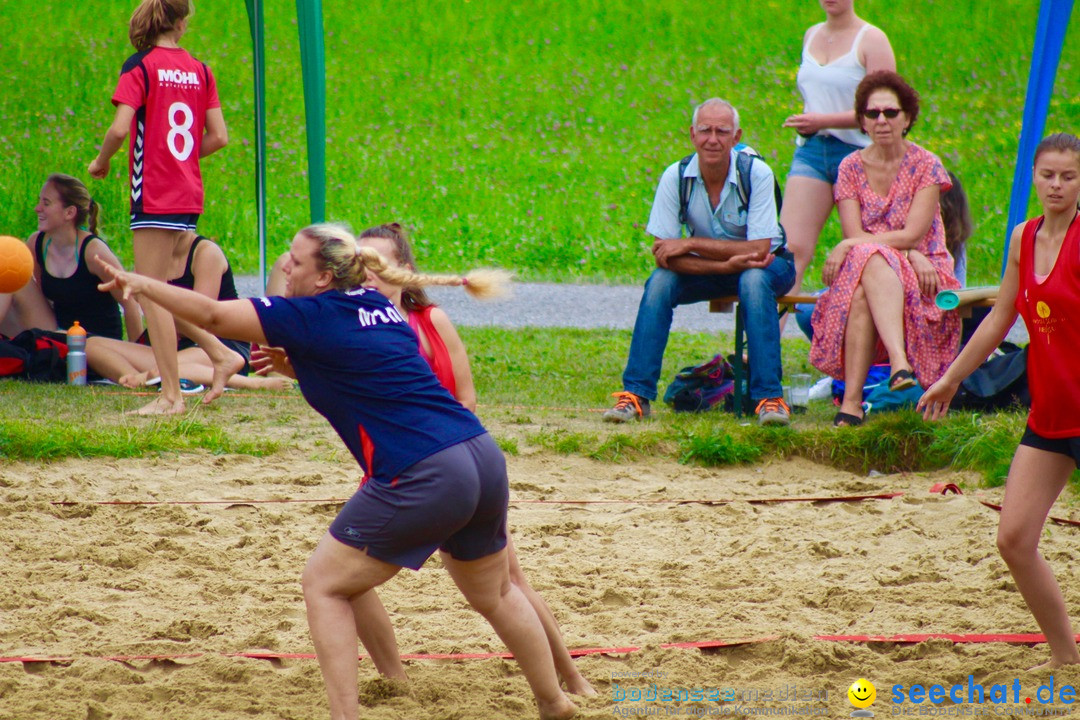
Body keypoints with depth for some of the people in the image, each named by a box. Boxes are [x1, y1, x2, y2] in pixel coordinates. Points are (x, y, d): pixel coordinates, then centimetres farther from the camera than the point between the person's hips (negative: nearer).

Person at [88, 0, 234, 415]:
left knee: (152, 294, -2)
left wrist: (100, 162, 1)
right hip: (189, 194, 6)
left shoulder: (140, 67, -8)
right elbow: (218, 137, 6)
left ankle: (171, 395, -3)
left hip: (153, 192, -6)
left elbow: (120, 128, -17)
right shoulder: (199, 70, 7)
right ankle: (221, 355, 11)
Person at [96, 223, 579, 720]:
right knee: (494, 595, 27)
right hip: (485, 458, 8)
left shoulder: (312, 317, -6)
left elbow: (212, 315, -6)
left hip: (425, 478, -8)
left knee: (324, 585, 5)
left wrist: (143, 284, 6)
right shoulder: (375, 305, 16)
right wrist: (294, 362, 17)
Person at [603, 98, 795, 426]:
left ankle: (770, 396, -34)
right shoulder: (676, 177, -16)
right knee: (659, 281, -25)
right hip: (708, 266, 2)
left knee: (753, 280, -36)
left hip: (768, 265, -2)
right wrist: (727, 264, -32)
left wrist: (690, 244, -30)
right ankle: (636, 394, -24)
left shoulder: (756, 173, -22)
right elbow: (663, 253, -20)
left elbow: (760, 249, -26)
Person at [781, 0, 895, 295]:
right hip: (810, 151, 5)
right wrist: (804, 122, 11)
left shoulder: (872, 40, -5)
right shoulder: (811, 36, 16)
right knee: (791, 247, -9)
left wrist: (822, 121, -18)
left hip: (856, 151, -5)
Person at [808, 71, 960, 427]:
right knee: (868, 263, -36)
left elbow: (912, 235, -11)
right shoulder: (851, 168, 6)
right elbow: (856, 235, -4)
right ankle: (899, 361, -52)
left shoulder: (925, 165, -1)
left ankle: (852, 398, -48)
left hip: (921, 278, -2)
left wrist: (849, 247, -17)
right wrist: (909, 255, -18)